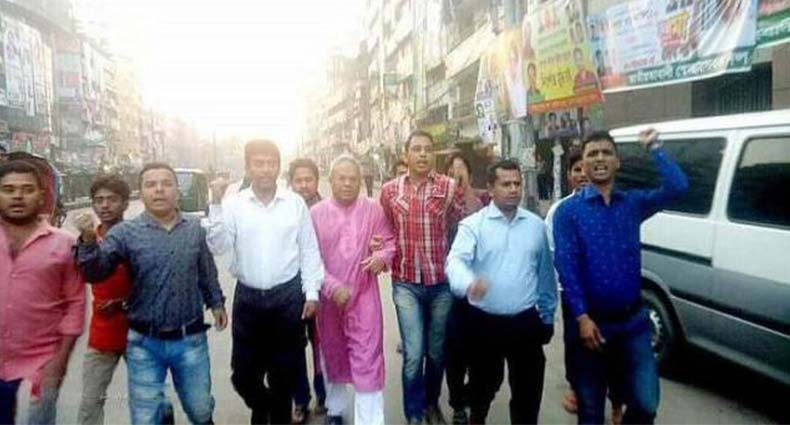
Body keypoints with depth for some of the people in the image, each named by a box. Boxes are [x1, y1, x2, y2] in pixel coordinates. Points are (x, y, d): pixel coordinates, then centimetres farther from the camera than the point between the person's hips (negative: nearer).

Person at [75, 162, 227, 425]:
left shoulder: (195, 229, 0)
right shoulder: (125, 232, -7)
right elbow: (95, 274, -15)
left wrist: (216, 302, 13)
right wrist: (88, 240, -31)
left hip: (191, 339, 2)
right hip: (144, 343, -1)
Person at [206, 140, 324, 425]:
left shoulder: (296, 203, -2)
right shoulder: (233, 204, -2)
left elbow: (309, 251, 1)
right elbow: (218, 247, -8)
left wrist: (311, 292, -1)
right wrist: (216, 204, -16)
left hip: (288, 297, -1)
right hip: (248, 298, 1)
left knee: (284, 373, 12)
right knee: (243, 373, 11)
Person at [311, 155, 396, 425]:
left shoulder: (374, 210, -2)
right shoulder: (316, 213, -4)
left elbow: (389, 241, 6)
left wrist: (383, 256, -17)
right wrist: (332, 286, -17)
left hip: (364, 296, -1)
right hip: (328, 298, 1)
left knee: (368, 361, -2)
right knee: (333, 357, 19)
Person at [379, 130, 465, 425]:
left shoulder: (449, 187, -4)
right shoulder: (389, 190, 2)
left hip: (441, 282, 0)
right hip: (405, 283, 0)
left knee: (437, 351, 15)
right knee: (413, 354, -1)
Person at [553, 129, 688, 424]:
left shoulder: (633, 203, 5)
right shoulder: (568, 211, -6)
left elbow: (677, 188, -10)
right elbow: (566, 267, -12)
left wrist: (654, 148, -13)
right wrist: (582, 318, -18)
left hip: (633, 321, 3)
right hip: (591, 322, -2)